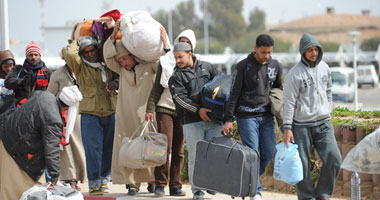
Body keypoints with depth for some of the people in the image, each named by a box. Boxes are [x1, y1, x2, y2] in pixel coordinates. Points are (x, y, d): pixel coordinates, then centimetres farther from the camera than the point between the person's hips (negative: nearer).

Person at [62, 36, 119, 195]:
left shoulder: (107, 65, 12)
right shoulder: (80, 66, 1)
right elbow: (69, 54, -17)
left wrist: (116, 82, 2)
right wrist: (77, 43, 3)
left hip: (110, 114, 4)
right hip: (90, 115, -4)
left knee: (108, 149, 8)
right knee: (93, 149, -8)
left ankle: (104, 180, 21)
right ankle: (94, 183, -1)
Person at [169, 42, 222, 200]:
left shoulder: (207, 67, 14)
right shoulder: (176, 77, 4)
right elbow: (180, 98, -8)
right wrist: (198, 110, -19)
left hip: (213, 118, 2)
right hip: (192, 122, -2)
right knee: (195, 155, -4)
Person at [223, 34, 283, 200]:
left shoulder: (275, 66, 6)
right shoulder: (243, 66, -7)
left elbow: (279, 89, 19)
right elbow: (234, 93, -6)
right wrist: (229, 119, -10)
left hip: (266, 116, 5)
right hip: (247, 116, -4)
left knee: (269, 152, 0)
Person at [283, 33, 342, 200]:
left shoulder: (324, 67, 8)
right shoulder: (295, 73, -9)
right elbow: (289, 102, -9)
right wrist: (287, 128, -12)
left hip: (323, 123, 4)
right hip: (302, 125, -4)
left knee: (334, 158, -7)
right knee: (302, 164, -1)